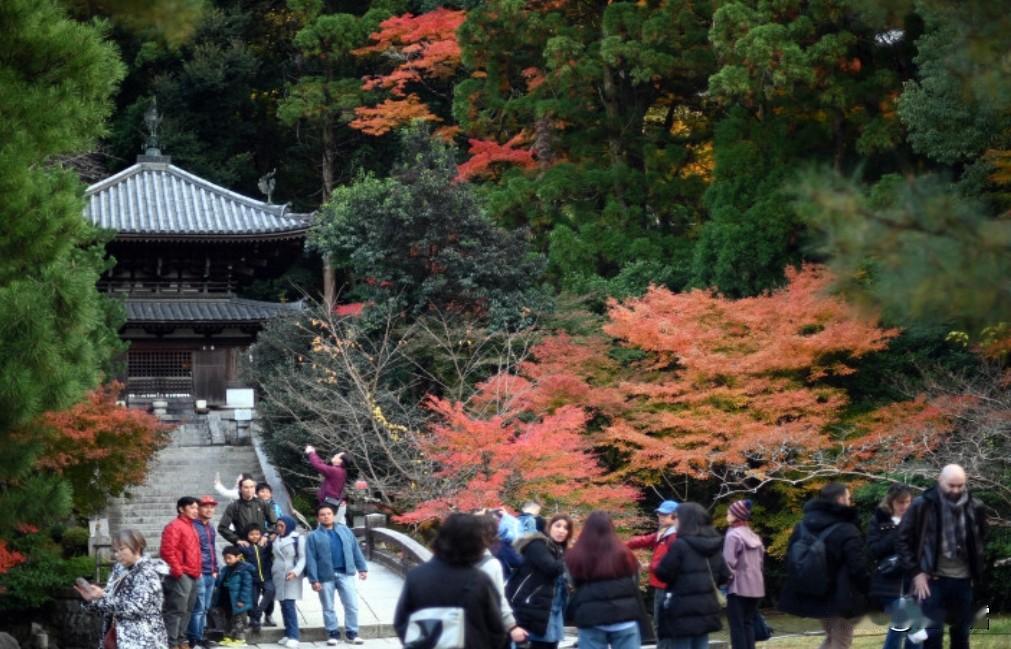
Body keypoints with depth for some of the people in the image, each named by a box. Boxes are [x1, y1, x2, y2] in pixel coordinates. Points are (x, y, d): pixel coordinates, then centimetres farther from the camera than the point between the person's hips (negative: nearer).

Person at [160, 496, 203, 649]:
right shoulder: (174, 526, -10)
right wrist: (177, 571, -18)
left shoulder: (190, 527, 20)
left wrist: (198, 570, 20)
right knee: (177, 609, -10)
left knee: (187, 610, 13)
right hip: (181, 576, -10)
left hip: (192, 576, 10)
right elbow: (167, 551, -19)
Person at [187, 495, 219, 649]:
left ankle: (199, 636, 18)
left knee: (205, 608, 12)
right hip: (198, 574, -9)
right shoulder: (193, 526, -10)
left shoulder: (210, 528, 18)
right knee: (198, 608, -8)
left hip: (210, 574, 9)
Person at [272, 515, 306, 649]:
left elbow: (303, 558, -8)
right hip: (278, 576, 6)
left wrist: (296, 571, -21)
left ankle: (293, 636, -15)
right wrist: (272, 572, 14)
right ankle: (288, 634, 13)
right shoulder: (276, 540, 13)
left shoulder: (298, 539, -4)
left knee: (289, 606, -13)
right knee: (284, 606, 7)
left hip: (291, 577, -6)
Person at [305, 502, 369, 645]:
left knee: (352, 605, 0)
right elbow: (311, 559, -5)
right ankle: (333, 633, 20)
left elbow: (356, 550, 10)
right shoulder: (314, 536, 0)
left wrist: (362, 568, 6)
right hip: (326, 576, -1)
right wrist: (314, 579, -11)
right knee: (328, 607, 8)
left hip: (345, 574, 1)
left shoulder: (344, 530, 8)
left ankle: (351, 633, 10)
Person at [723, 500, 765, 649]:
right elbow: (760, 562, 15)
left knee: (737, 627, -4)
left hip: (737, 587, -7)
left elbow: (729, 563, -16)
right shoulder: (755, 537, 12)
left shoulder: (733, 536, -10)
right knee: (748, 624, 11)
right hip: (755, 587, 7)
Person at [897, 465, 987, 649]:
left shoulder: (974, 508, 0)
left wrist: (977, 569, 11)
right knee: (932, 632, -6)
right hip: (933, 579, -3)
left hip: (963, 579, 3)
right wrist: (915, 572, -8)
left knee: (961, 633, 12)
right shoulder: (922, 505, -9)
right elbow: (904, 540, -3)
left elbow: (981, 539, 18)